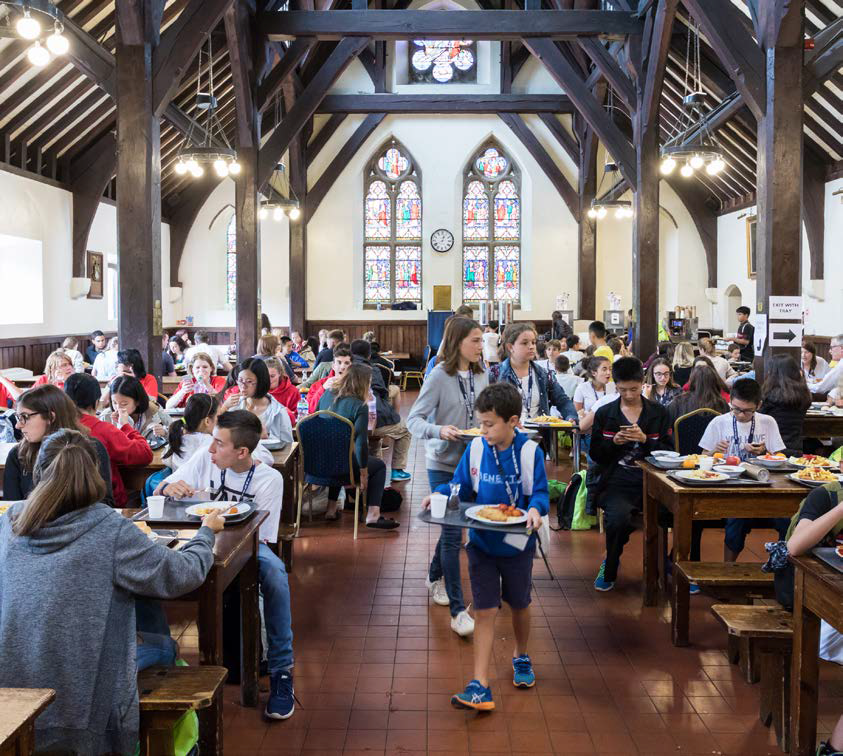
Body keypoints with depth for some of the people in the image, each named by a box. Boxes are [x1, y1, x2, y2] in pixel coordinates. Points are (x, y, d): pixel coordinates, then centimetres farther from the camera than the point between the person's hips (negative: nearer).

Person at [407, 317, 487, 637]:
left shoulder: (481, 375, 2)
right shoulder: (440, 376, -15)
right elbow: (414, 420, -15)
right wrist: (439, 431, -33)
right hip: (444, 463, -6)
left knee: (453, 526, 19)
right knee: (452, 532, -6)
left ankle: (435, 577, 44)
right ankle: (458, 610, 1)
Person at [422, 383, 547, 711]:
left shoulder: (530, 452, -13)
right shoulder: (476, 449, -6)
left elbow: (540, 492, -10)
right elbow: (460, 486, 2)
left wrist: (536, 509, -31)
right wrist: (439, 495, -16)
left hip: (517, 544, -1)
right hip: (482, 543, 1)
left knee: (519, 606, 19)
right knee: (484, 612, -1)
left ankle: (521, 656, 47)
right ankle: (480, 687, -1)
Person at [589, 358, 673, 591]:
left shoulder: (658, 413, 12)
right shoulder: (604, 413, 11)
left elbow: (670, 451, 8)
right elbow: (595, 454, 11)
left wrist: (645, 439, -9)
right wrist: (613, 442, -9)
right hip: (616, 481, -1)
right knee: (618, 518, -33)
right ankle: (610, 568, 0)